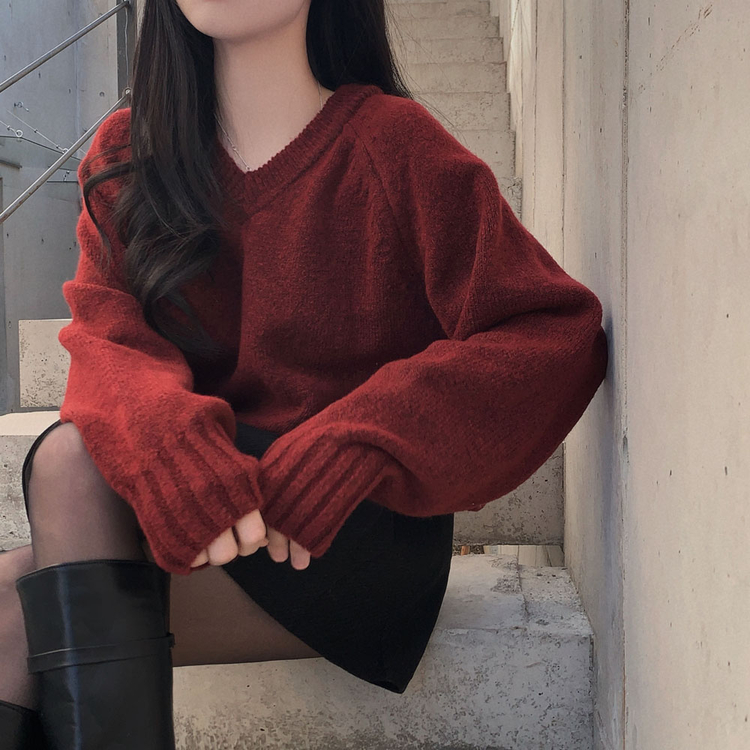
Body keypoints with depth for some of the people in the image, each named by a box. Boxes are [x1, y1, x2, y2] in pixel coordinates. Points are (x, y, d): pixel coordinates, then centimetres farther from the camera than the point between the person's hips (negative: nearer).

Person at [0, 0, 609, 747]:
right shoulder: (124, 155, 10)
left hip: (361, 538, -4)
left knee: (72, 462, -23)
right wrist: (164, 435, -29)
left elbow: (559, 338, -11)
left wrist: (355, 443, -23)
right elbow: (107, 342, -4)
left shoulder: (392, 144, -4)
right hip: (193, 520, 4)